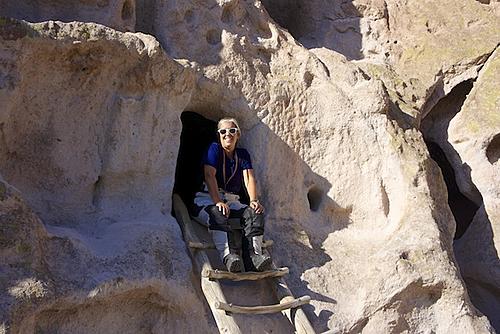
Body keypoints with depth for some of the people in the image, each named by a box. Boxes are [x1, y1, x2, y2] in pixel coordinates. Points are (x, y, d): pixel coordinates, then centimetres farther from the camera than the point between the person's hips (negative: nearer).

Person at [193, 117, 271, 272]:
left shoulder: (243, 154, 13)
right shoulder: (214, 149, -1)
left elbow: (249, 178, -1)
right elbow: (209, 175, -15)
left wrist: (254, 200, -21)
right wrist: (217, 202, -29)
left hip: (231, 201, 5)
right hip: (207, 199, -4)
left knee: (255, 212, -23)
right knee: (218, 214, -38)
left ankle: (255, 255, -38)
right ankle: (227, 254, -52)